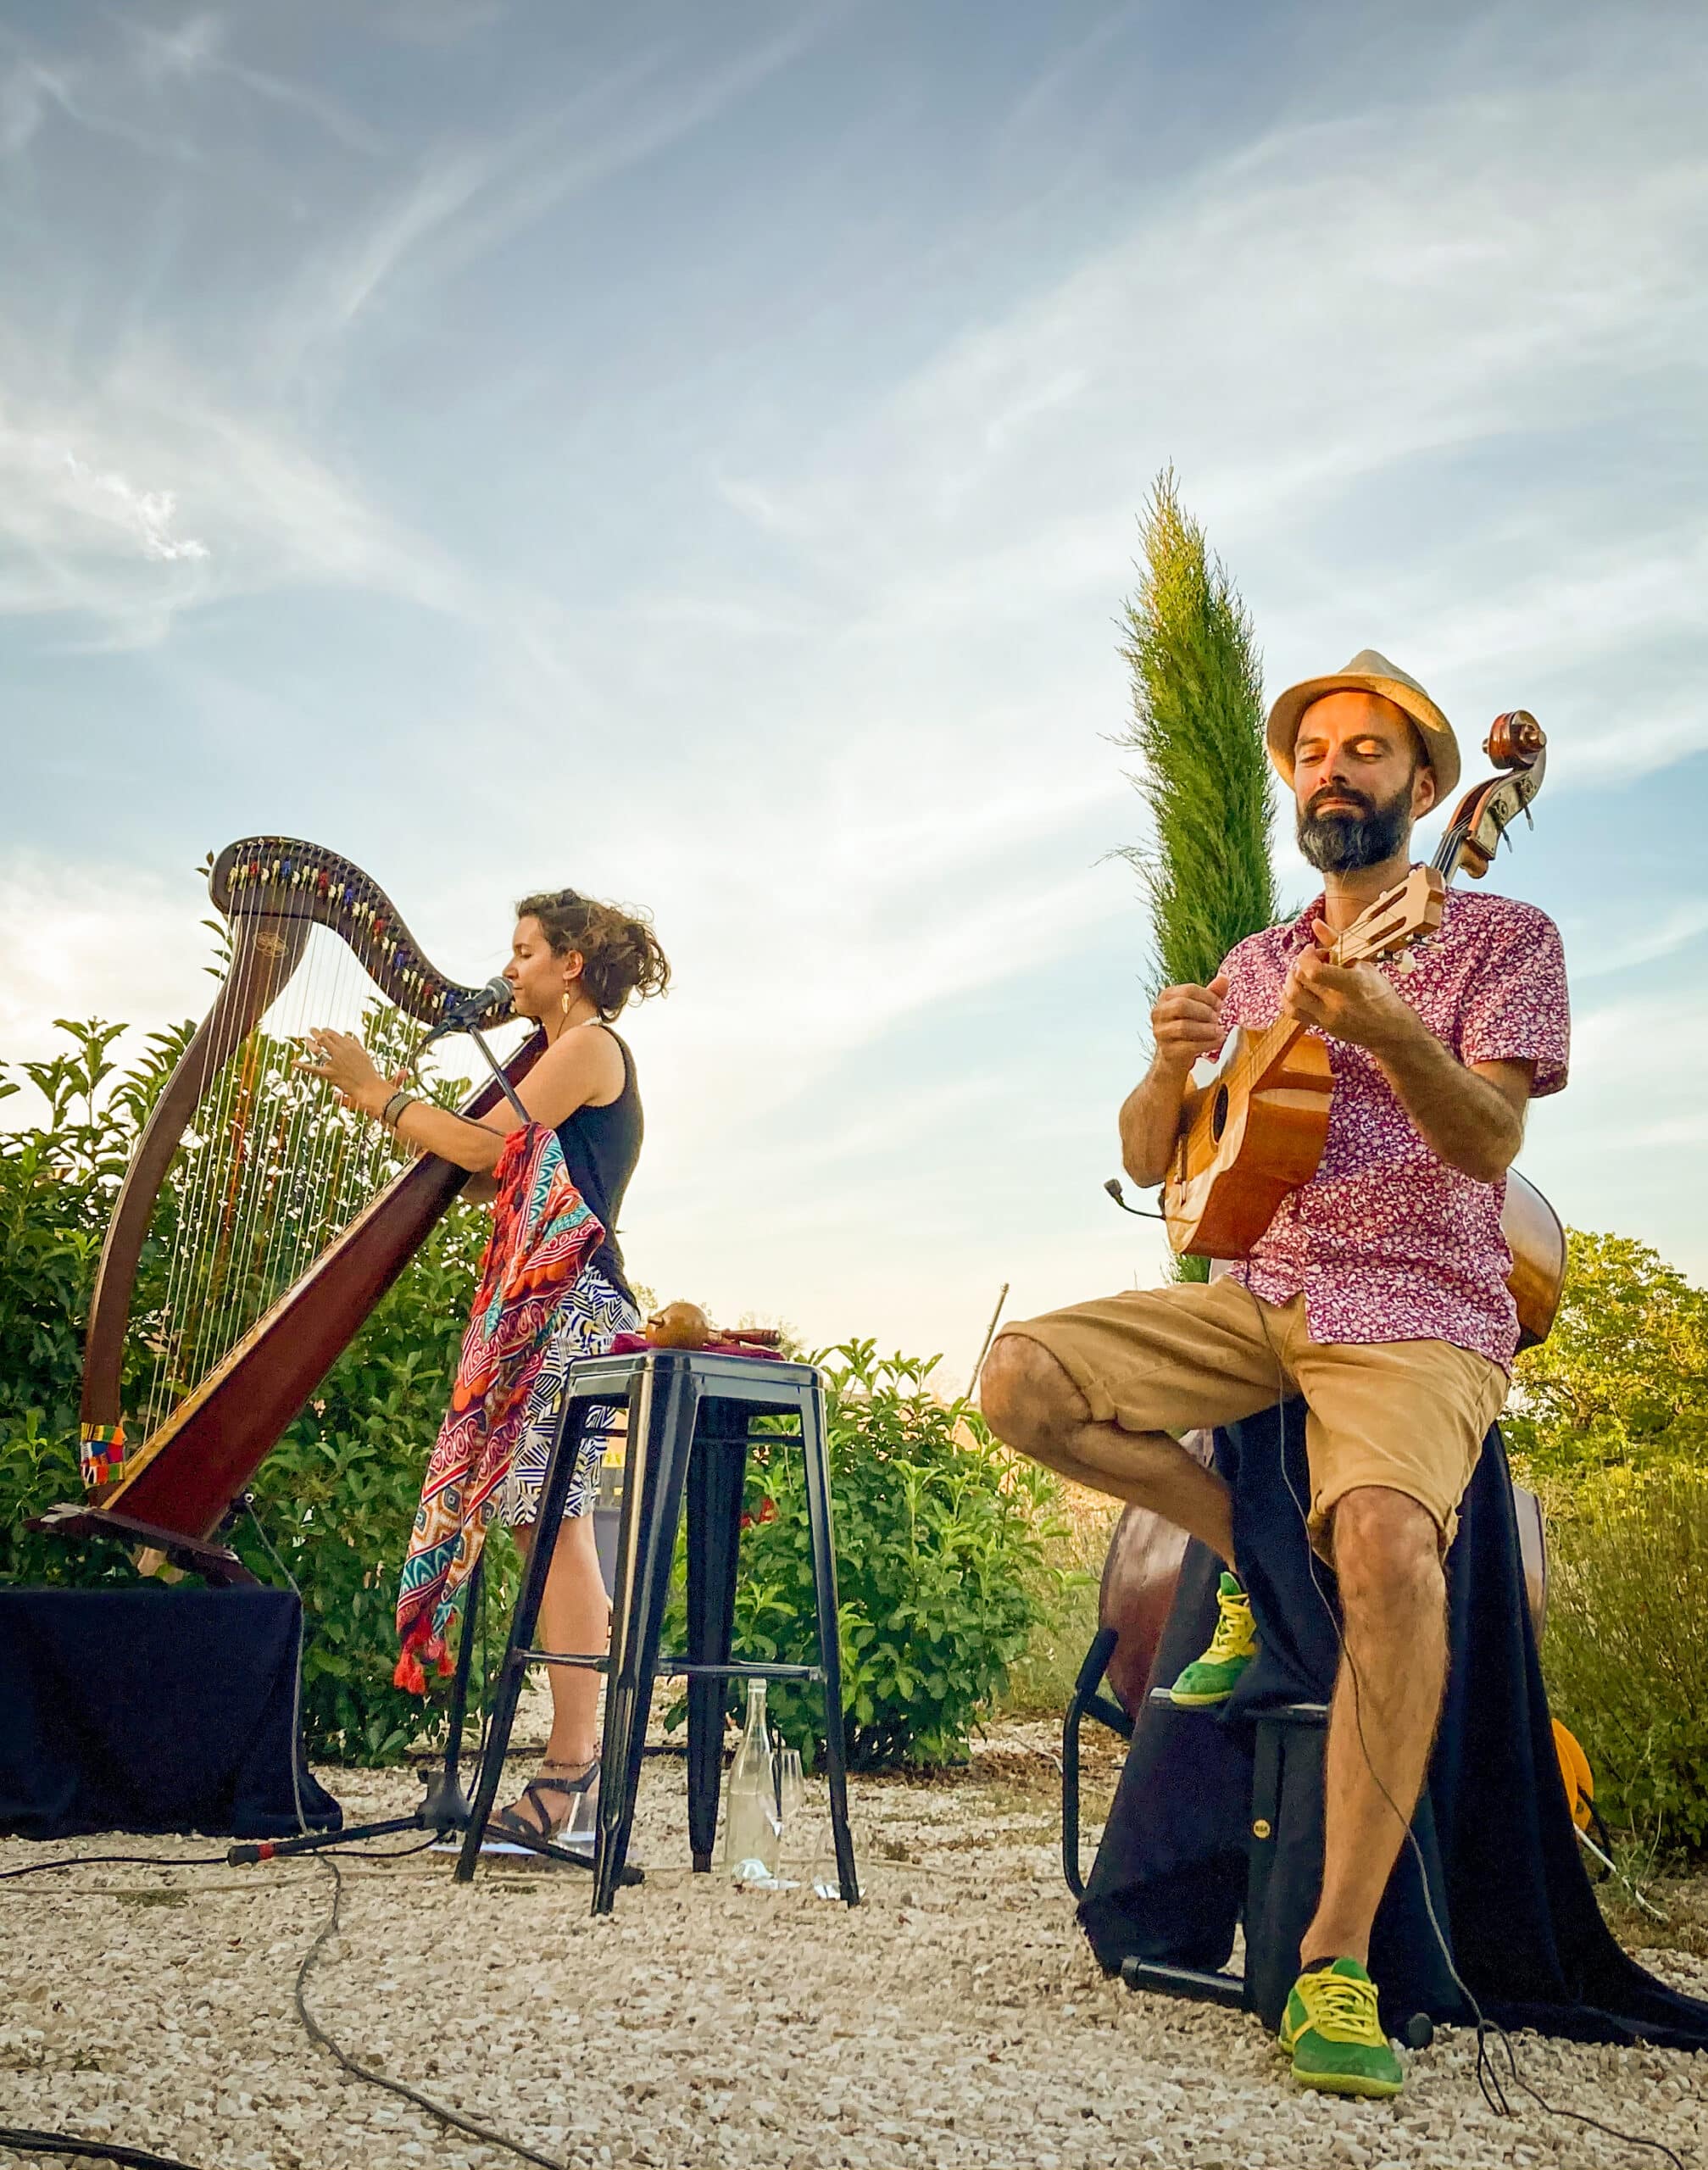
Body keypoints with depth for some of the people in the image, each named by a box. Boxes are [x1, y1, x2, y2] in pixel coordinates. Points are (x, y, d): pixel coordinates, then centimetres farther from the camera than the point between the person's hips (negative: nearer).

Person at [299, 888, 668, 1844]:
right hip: (550, 1306, 10)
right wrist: (408, 1111, 17)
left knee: (555, 1520, -13)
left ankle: (569, 1767, -12)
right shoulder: (565, 1057, 26)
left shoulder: (591, 1045, -3)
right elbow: (494, 1179, 21)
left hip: (575, 1301, -10)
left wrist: (378, 1094, 0)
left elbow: (487, 1148, -10)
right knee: (551, 1523, 6)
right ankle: (582, 1751, 9)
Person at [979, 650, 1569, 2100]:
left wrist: (1387, 1033, -33)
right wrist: (1173, 1067, -9)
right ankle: (1254, 1555, 5)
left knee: (1387, 1544, -34)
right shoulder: (1253, 968, 18)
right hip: (1260, 1294, 5)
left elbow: (1491, 1140, -13)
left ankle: (1338, 1956, -22)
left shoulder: (1502, 938, 4)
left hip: (1418, 1315, -5)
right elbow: (1148, 1163, 14)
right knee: (1025, 1381, -17)